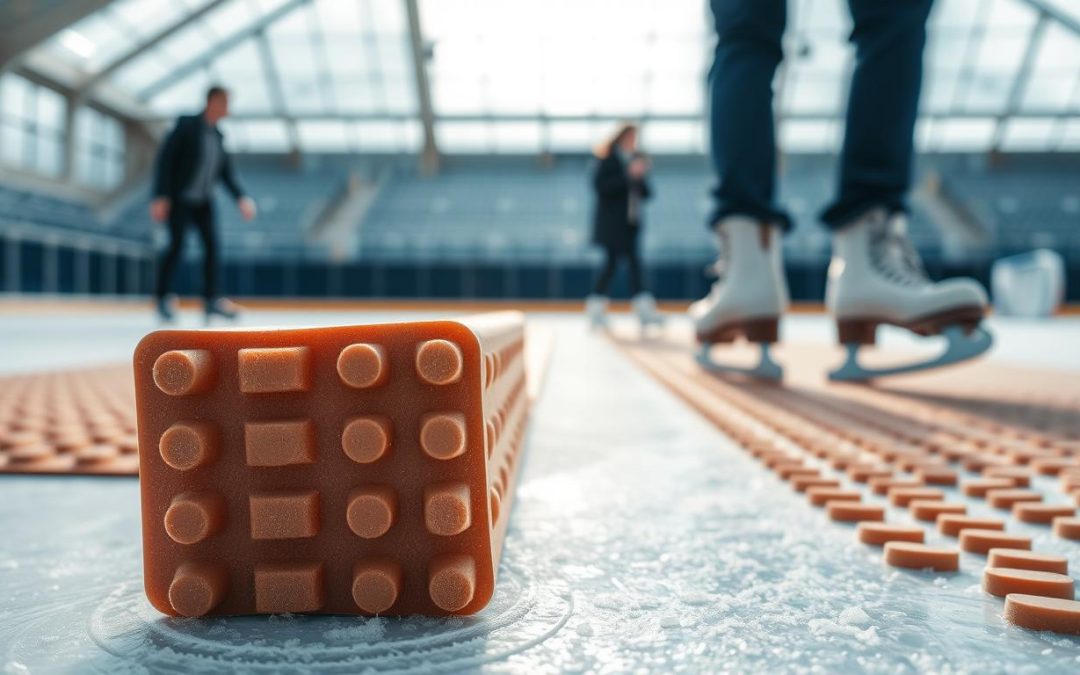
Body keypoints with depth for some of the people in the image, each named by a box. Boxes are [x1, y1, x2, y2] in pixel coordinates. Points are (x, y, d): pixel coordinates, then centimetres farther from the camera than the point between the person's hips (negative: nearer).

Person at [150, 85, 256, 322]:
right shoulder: (186, 124, -10)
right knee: (177, 245, -11)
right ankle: (162, 298, 2)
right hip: (179, 198, -6)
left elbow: (226, 172, 9)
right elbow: (165, 158, -14)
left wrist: (241, 198, -5)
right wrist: (160, 197, -20)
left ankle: (211, 300, -2)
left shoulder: (218, 135, 7)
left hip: (203, 200, 6)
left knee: (211, 244, -5)